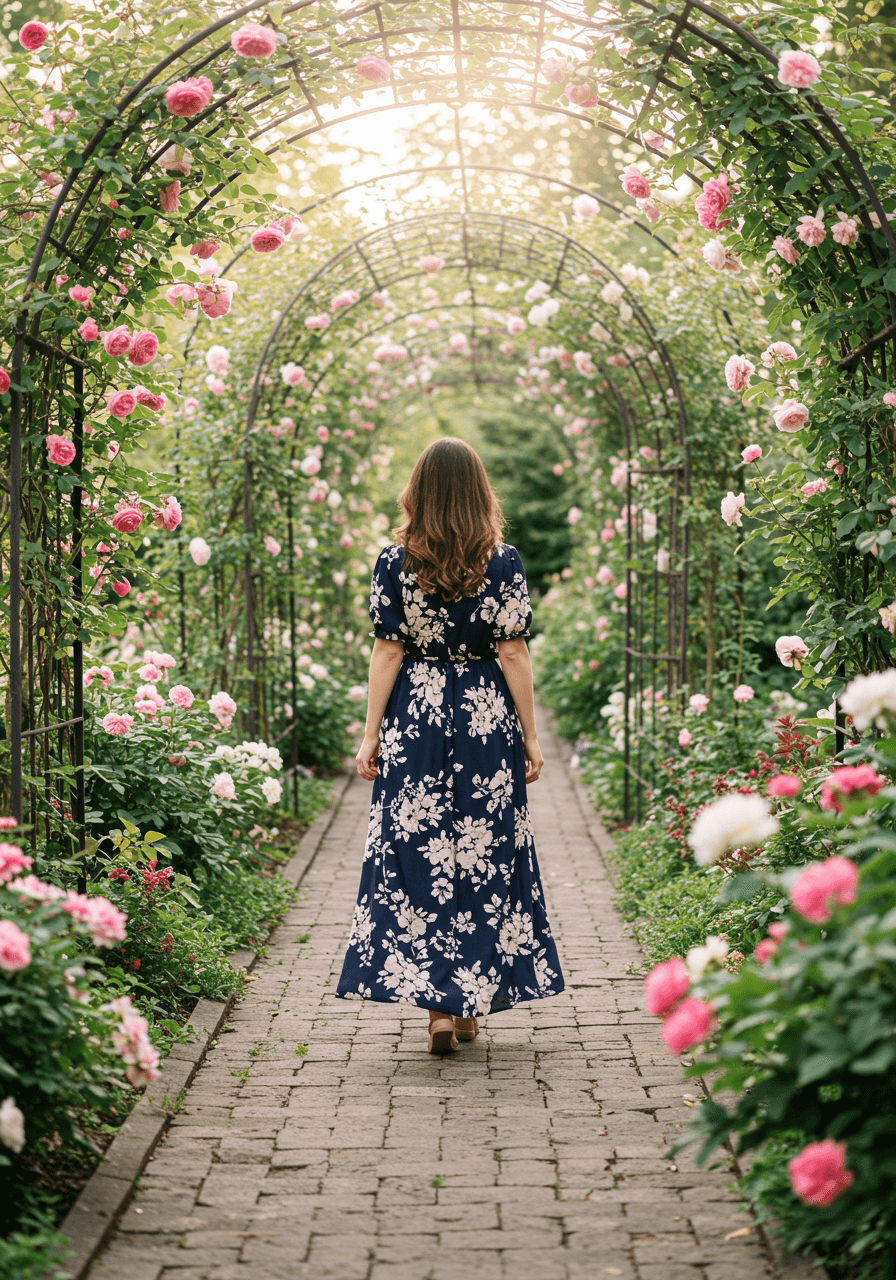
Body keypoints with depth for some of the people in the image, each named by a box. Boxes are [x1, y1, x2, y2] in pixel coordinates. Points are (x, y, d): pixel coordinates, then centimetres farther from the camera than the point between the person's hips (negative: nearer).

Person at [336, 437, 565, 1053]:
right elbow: (514, 655, -3)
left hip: (414, 722, 0)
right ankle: (471, 999, 16)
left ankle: (438, 1003, -1)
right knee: (486, 854, 10)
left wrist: (372, 734, 4)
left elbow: (386, 654, -2)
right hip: (487, 723, 0)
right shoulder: (503, 562, -4)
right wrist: (531, 736, 3)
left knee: (415, 854, 5)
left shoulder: (395, 562, -2)